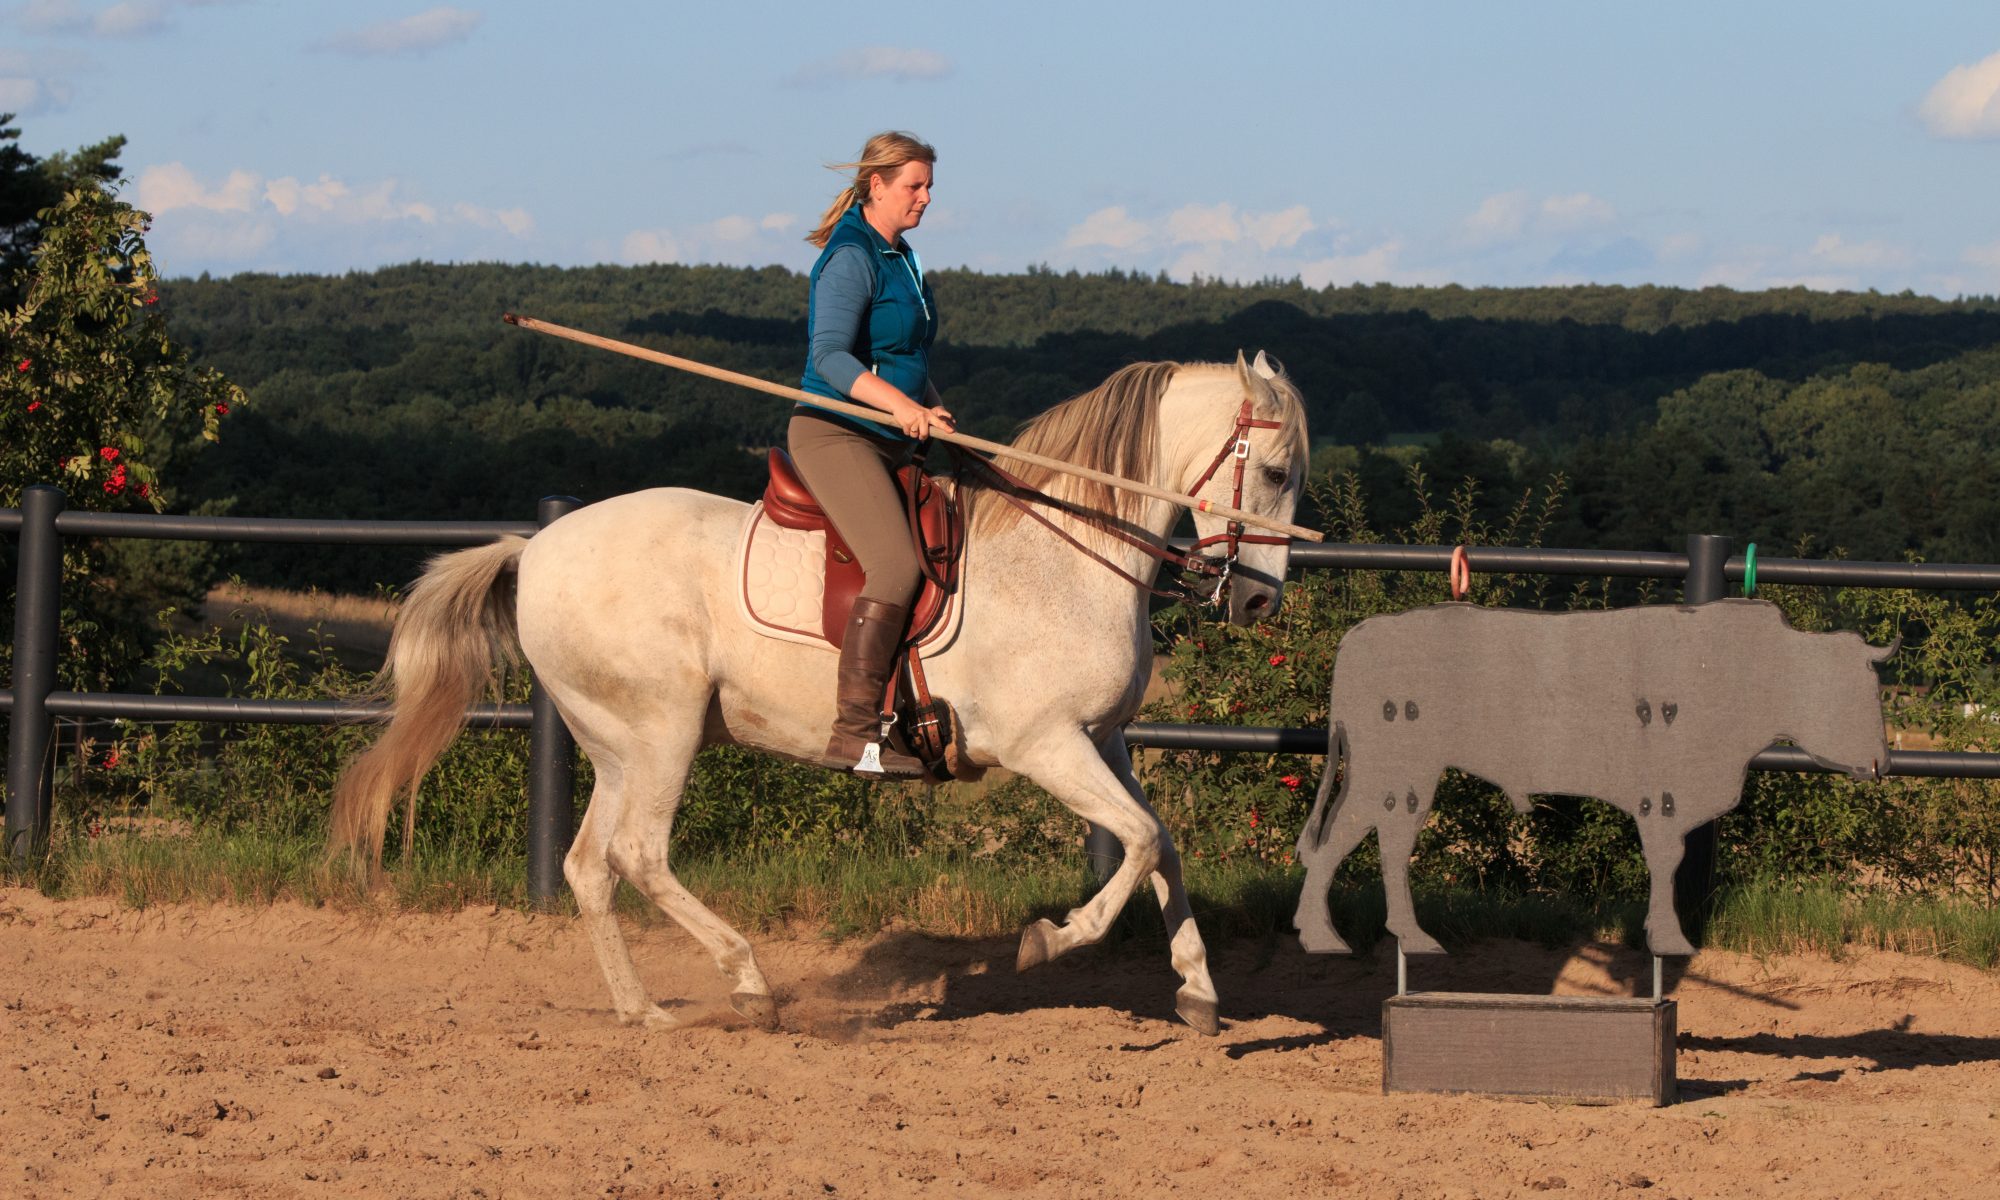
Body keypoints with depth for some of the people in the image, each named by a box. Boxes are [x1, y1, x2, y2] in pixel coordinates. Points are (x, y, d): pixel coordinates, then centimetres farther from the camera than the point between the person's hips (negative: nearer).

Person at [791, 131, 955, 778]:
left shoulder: (901, 259, 18)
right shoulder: (852, 259, -12)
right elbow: (829, 355, -24)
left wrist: (935, 416, 14)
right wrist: (897, 403, -36)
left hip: (891, 443, 10)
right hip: (834, 434, -10)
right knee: (896, 566, -26)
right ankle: (853, 732, -30)